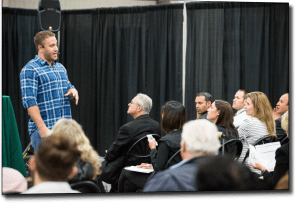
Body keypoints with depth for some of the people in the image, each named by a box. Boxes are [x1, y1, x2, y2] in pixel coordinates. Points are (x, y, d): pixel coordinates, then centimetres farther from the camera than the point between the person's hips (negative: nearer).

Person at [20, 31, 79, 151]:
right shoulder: (29, 70, -8)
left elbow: (68, 86, 28)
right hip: (44, 129, -7)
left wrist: (73, 91, 1)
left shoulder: (61, 68, 17)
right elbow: (29, 102, -15)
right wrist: (42, 128, -23)